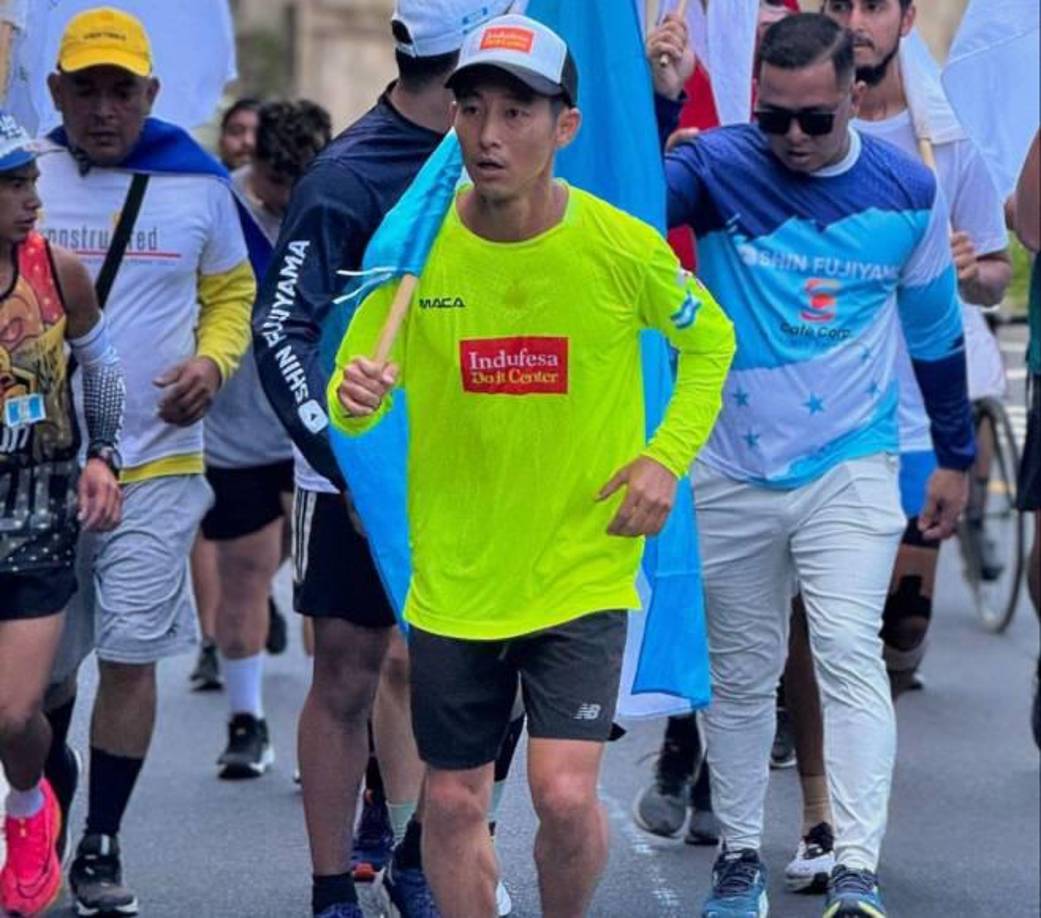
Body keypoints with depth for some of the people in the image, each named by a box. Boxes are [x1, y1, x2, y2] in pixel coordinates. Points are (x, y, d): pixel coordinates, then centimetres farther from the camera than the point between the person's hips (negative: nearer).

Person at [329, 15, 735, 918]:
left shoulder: (623, 248, -12)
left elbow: (710, 340, 8)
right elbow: (350, 401, 0)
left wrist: (668, 456, -6)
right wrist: (355, 397, -24)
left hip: (583, 569, -2)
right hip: (452, 579, 2)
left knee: (565, 794, -12)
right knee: (453, 802, 9)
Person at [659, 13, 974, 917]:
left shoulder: (907, 189, -2)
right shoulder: (716, 167, -8)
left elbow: (935, 330, 10)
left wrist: (956, 459, 16)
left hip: (853, 469, 0)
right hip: (733, 470, 1)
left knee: (850, 653, -13)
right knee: (742, 672, 10)